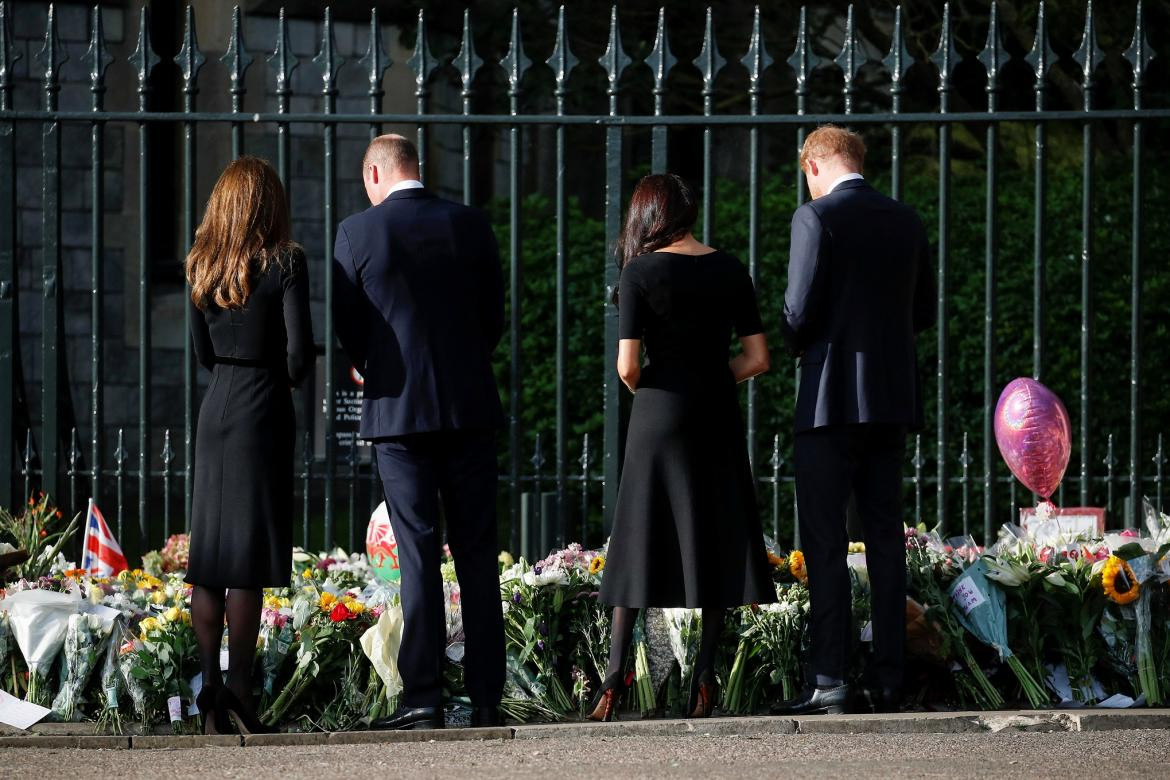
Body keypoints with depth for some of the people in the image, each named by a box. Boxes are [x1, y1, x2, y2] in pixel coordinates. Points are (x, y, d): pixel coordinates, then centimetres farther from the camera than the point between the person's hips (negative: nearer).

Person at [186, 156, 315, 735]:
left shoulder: (202, 268, 6)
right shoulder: (284, 264, -9)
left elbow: (204, 353, 13)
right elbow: (300, 350, -13)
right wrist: (290, 378, 6)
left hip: (215, 410, 5)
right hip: (264, 413, -5)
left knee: (210, 556, 8)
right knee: (249, 557, -5)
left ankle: (210, 689, 7)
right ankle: (238, 689, -8)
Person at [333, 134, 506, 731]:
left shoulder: (357, 233, -5)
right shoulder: (471, 224, 3)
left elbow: (347, 326, 2)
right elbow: (494, 316, 8)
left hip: (398, 411, -2)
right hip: (471, 409, 2)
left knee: (417, 555, -1)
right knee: (477, 554, 6)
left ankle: (423, 698, -3)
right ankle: (486, 698, 7)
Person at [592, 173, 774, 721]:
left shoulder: (640, 272, -8)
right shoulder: (730, 271, 2)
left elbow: (627, 367, -13)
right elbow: (757, 359, 1)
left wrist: (643, 390, 8)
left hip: (660, 414, -3)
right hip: (718, 415, 3)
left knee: (641, 541, 3)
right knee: (715, 545, 9)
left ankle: (615, 679, -1)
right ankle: (704, 674, 6)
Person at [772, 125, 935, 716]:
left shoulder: (815, 217, -10)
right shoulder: (906, 222, 9)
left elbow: (800, 310, -14)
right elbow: (923, 312, 14)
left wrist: (797, 345, 6)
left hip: (832, 396, -6)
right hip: (893, 399, 6)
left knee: (824, 540, -4)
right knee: (885, 537, 9)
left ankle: (828, 680, -10)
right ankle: (888, 679, 9)